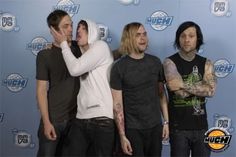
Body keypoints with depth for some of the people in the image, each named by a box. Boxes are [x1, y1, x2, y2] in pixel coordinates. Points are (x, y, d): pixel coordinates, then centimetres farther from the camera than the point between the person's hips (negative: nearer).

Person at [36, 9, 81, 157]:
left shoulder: (79, 47, 0)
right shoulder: (45, 55, -8)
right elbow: (42, 90, -9)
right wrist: (46, 122, -14)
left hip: (76, 116, 3)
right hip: (53, 118, -3)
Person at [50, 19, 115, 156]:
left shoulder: (101, 46, -1)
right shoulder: (83, 55, 23)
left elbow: (75, 69, -11)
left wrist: (63, 42, 0)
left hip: (102, 118, -7)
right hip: (81, 118, 7)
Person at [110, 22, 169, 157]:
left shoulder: (155, 62, 3)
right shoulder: (119, 67, -9)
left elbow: (161, 94, 9)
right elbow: (117, 105, -10)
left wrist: (166, 122, 4)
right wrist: (122, 136, -12)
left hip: (155, 126, 4)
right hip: (132, 129, -3)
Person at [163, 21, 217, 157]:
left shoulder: (206, 63, 3)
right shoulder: (170, 62, -8)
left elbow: (211, 91, -15)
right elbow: (181, 93, -23)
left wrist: (183, 84, -20)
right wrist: (201, 86, -14)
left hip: (201, 126, 3)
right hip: (178, 127, -3)